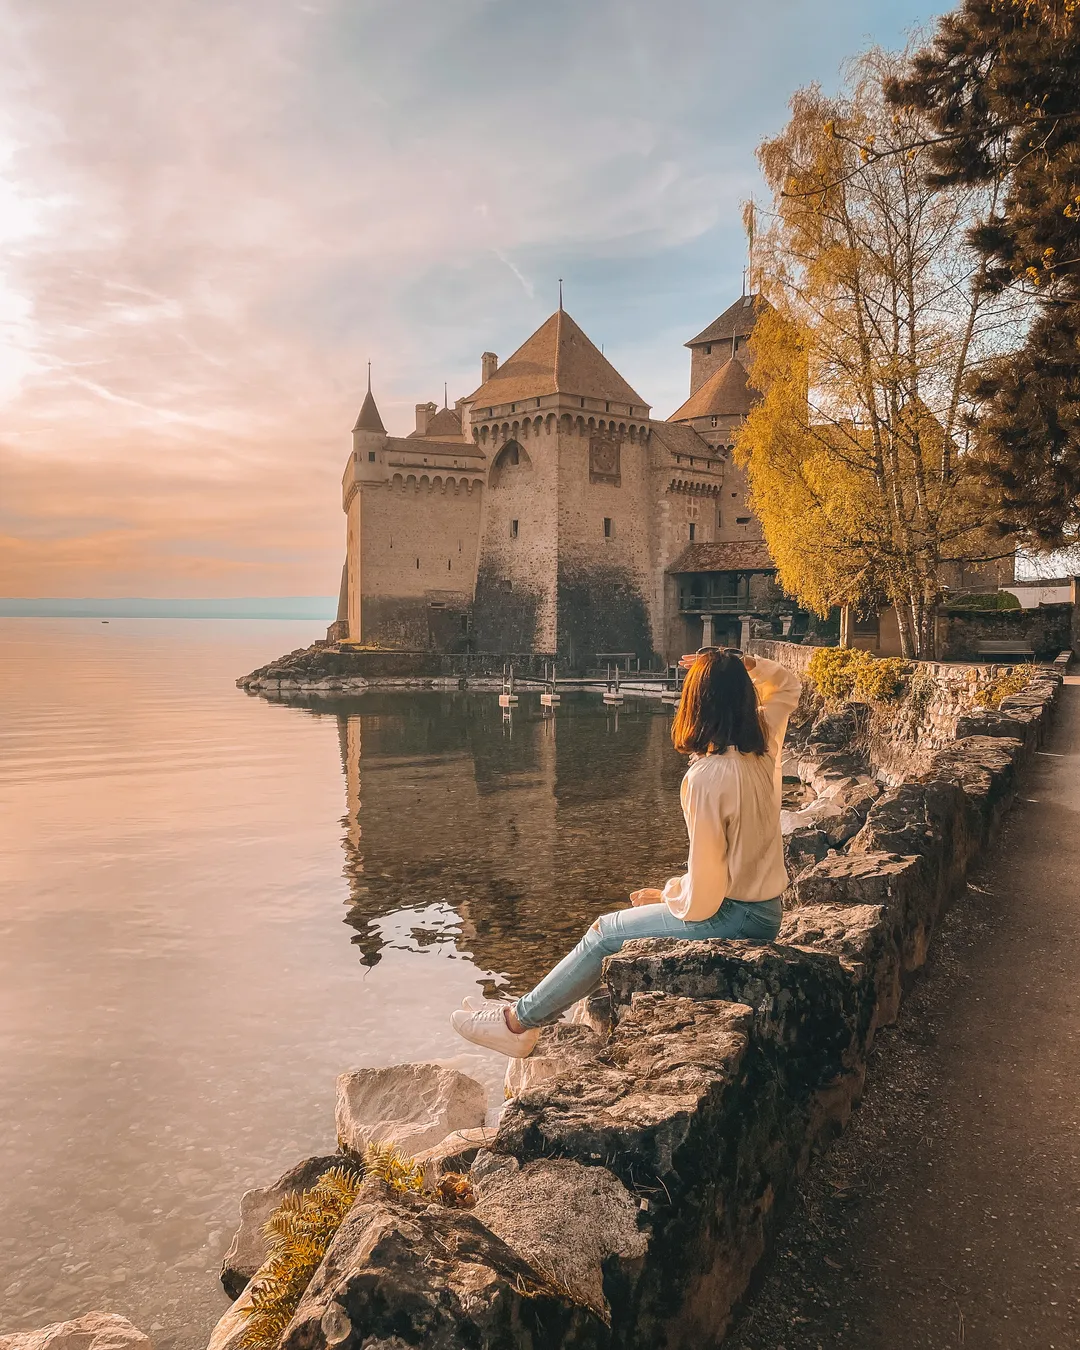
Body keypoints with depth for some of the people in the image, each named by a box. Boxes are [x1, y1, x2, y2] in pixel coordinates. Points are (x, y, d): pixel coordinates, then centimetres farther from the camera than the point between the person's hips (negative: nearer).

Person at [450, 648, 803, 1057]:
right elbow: (788, 684, 19)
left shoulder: (706, 778, -27)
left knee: (606, 933, 3)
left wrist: (667, 896, -3)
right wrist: (745, 664, 2)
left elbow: (701, 897, -23)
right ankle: (537, 1010, 27)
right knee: (629, 919, 20)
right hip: (764, 906, 9)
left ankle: (519, 1021, 16)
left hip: (733, 915, -9)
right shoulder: (763, 744, -4)